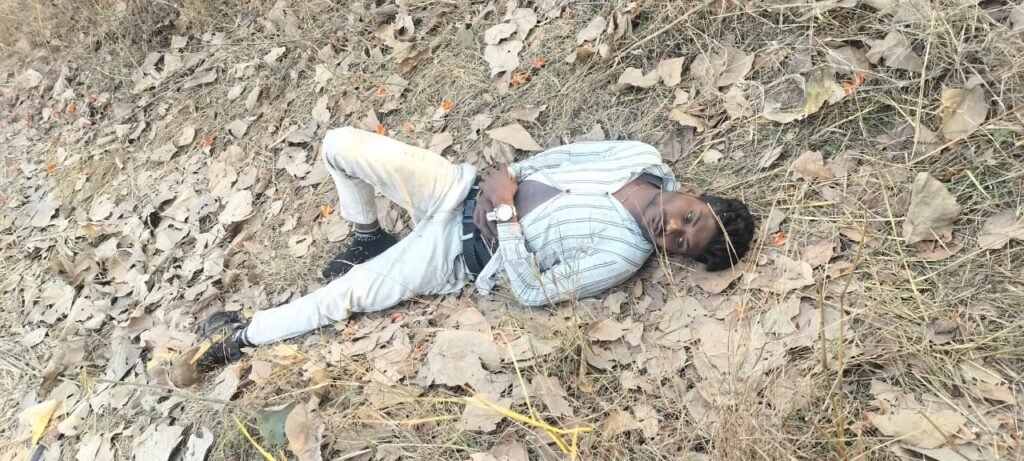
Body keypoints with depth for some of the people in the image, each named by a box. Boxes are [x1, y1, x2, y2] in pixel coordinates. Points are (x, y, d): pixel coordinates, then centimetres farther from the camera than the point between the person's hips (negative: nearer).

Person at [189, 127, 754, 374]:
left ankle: (240, 334, 20)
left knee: (337, 299, -8)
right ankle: (368, 236, 22)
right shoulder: (641, 156, -5)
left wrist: (503, 211, -24)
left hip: (459, 255, -5)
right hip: (462, 188, 5)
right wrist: (504, 177, -1)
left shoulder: (623, 254, -21)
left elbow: (533, 291, -20)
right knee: (340, 145, -7)